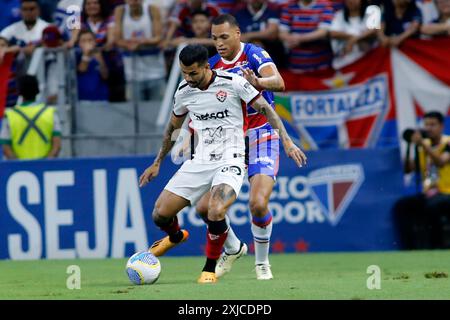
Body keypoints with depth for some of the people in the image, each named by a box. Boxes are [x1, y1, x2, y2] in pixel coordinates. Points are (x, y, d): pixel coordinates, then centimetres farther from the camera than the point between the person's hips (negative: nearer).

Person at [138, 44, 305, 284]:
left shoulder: (232, 83, -11)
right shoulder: (183, 91, 4)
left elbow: (265, 109, -5)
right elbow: (173, 128, 21)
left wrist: (286, 141, -14)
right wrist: (157, 163, 26)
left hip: (230, 161, -5)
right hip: (199, 162, 5)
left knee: (215, 213, -31)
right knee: (160, 214, -3)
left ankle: (210, 268, -7)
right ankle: (176, 237, 36)